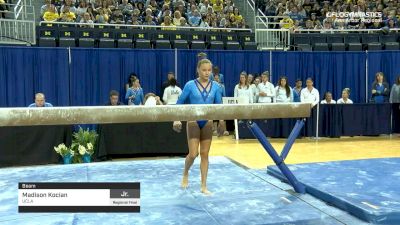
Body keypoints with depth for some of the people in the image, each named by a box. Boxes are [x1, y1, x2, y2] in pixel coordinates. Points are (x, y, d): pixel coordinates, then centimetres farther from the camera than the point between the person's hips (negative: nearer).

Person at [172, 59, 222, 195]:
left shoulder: (215, 86, 0)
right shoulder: (190, 85, -6)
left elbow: (219, 105, 5)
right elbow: (180, 103, 0)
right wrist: (176, 119, -6)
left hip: (207, 123, 3)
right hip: (193, 122, -2)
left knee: (205, 154, 6)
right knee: (193, 154, -6)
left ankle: (204, 186, 16)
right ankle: (185, 173, 27)